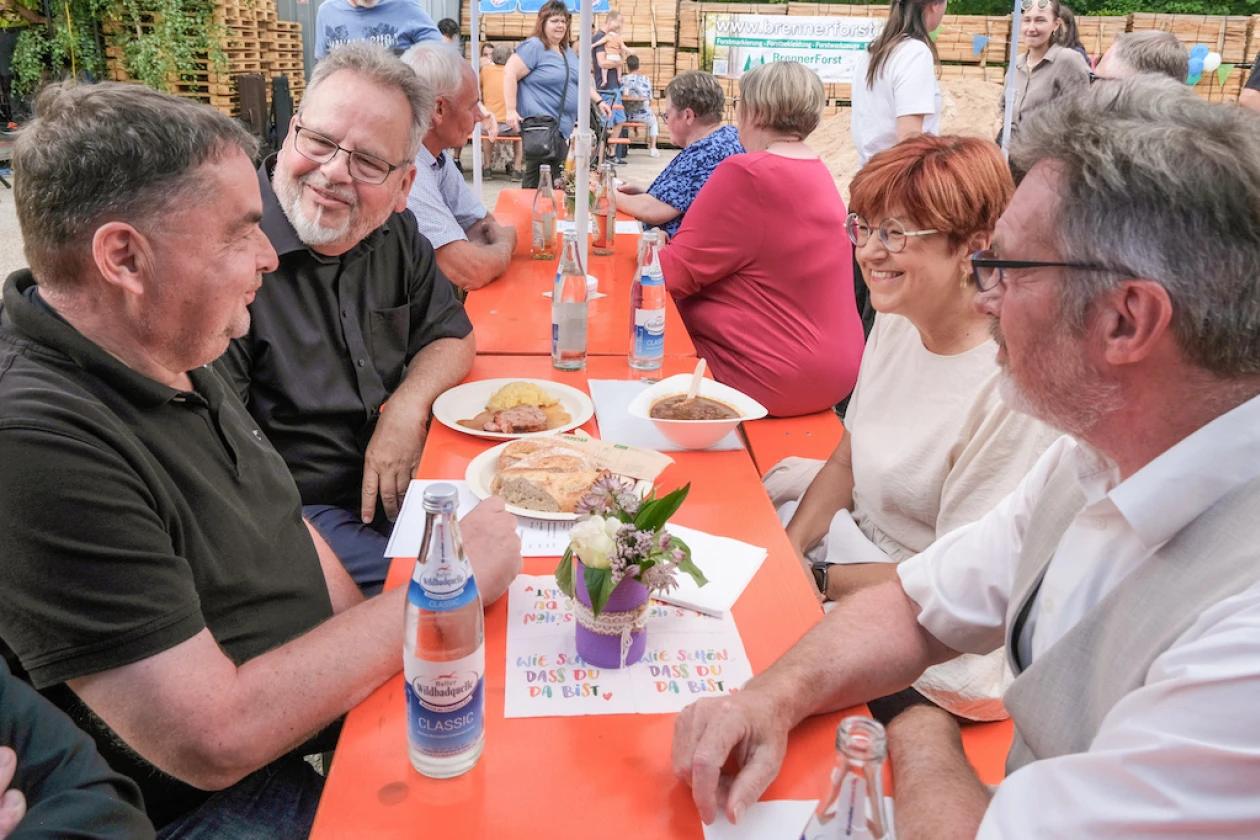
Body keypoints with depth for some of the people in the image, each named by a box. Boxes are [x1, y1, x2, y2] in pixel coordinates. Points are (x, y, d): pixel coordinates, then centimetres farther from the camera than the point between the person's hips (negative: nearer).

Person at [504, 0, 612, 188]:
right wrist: (511, 111, -22)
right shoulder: (533, 46, -10)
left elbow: (580, 81, 28)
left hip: (561, 126, 9)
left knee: (553, 178, 12)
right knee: (537, 179, -14)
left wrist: (598, 101, 16)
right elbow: (509, 74, -15)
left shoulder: (567, 51, 18)